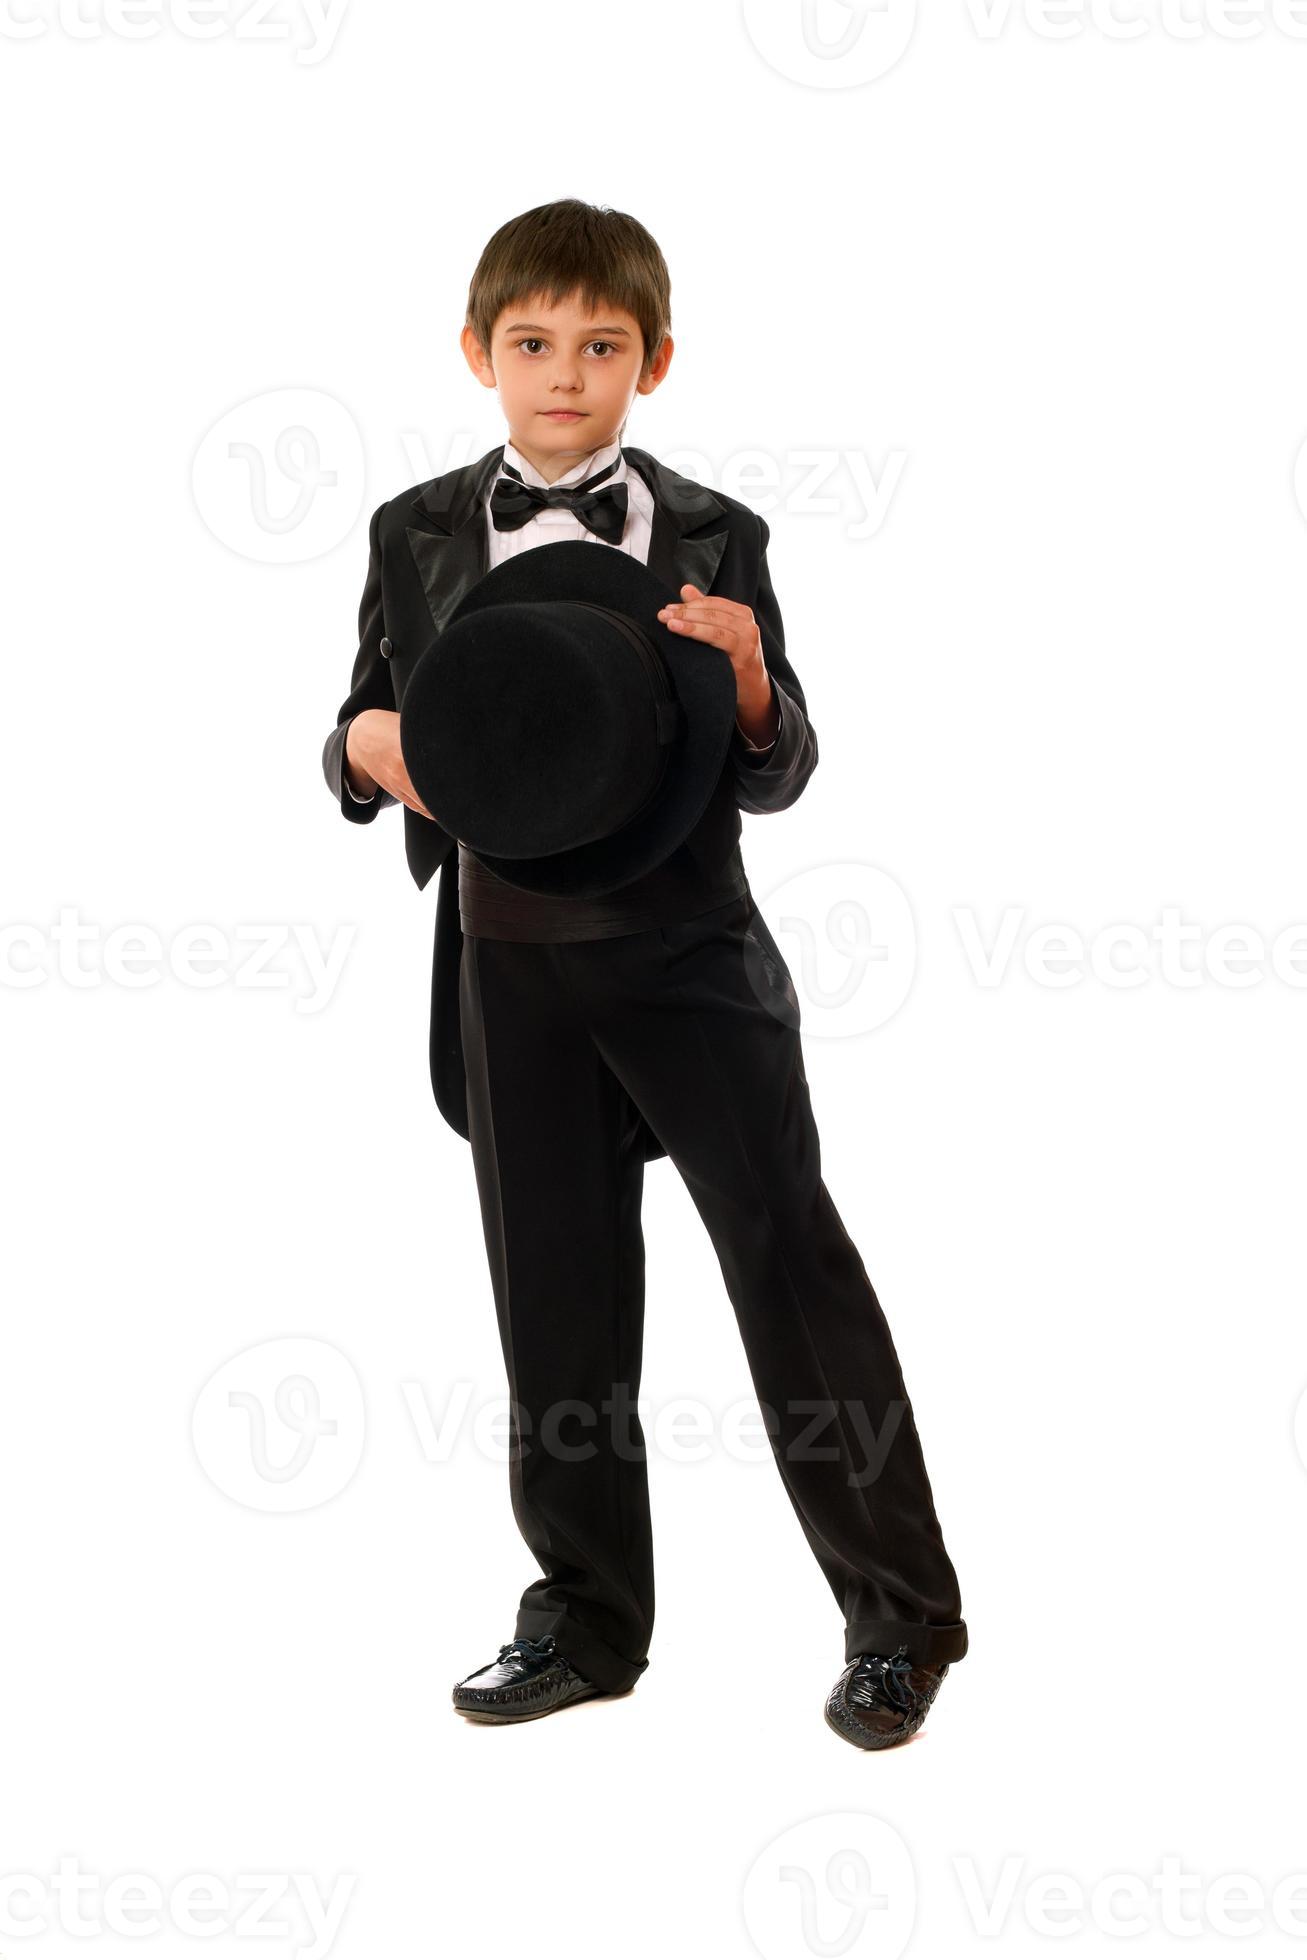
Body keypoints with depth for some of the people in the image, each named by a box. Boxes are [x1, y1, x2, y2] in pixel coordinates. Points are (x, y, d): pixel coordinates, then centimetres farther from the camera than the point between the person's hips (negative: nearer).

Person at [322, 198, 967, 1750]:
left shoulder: (714, 543, -1)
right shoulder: (418, 538, 5)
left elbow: (777, 780, -2)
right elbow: (372, 731, 10)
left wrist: (750, 687, -23)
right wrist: (363, 747, -14)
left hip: (689, 952, -2)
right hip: (511, 968, 2)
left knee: (791, 1259, -4)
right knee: (555, 1299, 9)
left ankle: (898, 1617, 10)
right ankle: (589, 1618, 24)